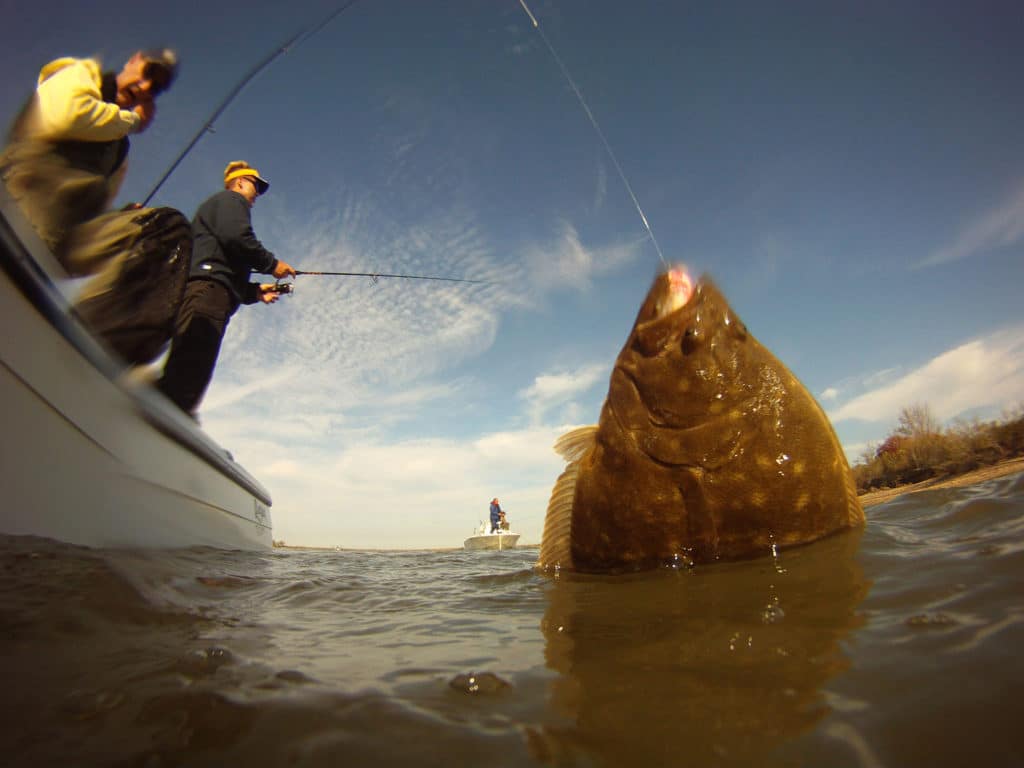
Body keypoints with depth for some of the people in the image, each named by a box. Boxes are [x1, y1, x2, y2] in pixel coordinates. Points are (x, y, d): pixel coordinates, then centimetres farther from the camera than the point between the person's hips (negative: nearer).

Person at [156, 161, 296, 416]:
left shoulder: (215, 205, 41)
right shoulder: (231, 199, 15)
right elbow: (236, 237, -9)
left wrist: (255, 291, 25)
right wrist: (272, 264, 2)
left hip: (200, 290, 9)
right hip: (208, 287, -9)